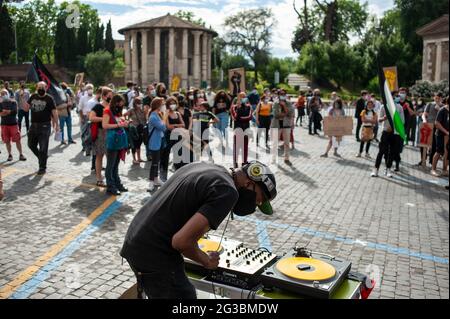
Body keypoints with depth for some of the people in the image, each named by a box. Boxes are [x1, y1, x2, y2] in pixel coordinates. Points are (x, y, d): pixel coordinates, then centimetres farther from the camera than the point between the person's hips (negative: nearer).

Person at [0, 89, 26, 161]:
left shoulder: (13, 102, 0)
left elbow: (15, 111, -12)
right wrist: (10, 112, -15)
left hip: (13, 123, -2)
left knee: (17, 140, -4)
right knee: (7, 141, 5)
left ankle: (21, 155, 3)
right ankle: (10, 155, 16)